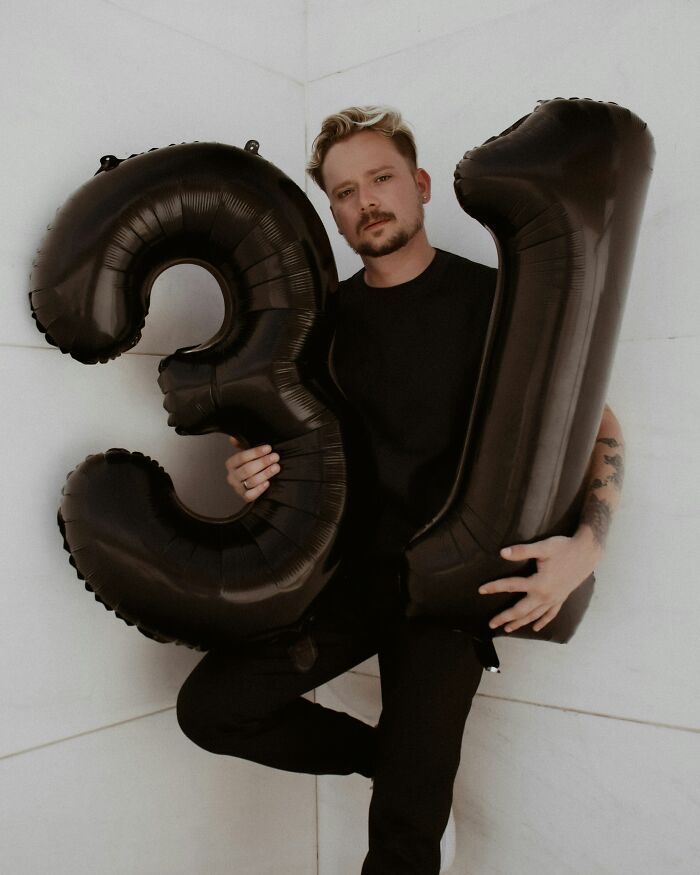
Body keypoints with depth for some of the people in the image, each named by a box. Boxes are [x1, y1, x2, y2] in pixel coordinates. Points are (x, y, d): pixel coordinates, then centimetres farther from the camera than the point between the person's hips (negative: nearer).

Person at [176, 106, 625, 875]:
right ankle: (385, 753, 15)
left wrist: (586, 546, -21)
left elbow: (599, 427, -4)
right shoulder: (326, 315, 6)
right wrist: (254, 473, -7)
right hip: (350, 572, 4)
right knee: (208, 706, -6)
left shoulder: (494, 298, -7)